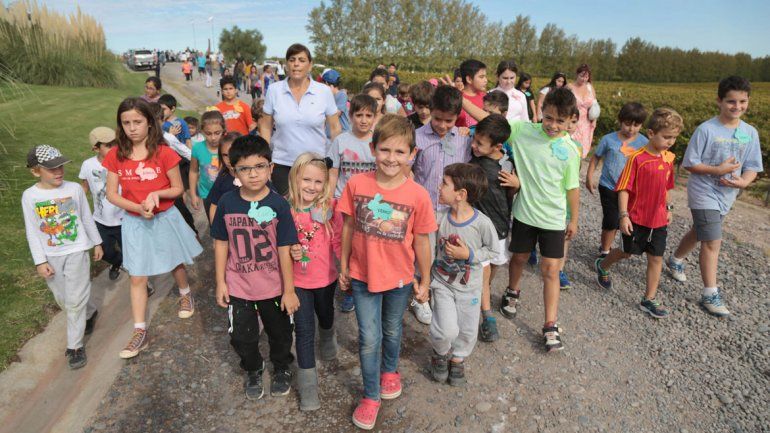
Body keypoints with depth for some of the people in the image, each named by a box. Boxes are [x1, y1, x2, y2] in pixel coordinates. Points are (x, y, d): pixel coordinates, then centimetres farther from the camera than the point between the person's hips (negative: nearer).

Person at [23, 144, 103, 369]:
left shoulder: (74, 189, -7)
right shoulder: (29, 196, -7)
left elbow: (87, 219, 4)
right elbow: (32, 232, -3)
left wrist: (96, 243, 11)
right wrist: (40, 261, -5)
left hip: (76, 252, -2)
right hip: (51, 257, 2)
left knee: (75, 301, 0)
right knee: (62, 299, 15)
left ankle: (75, 345, 10)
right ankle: (85, 316, 42)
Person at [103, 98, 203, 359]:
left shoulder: (163, 153, -13)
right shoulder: (116, 155, -6)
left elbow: (177, 188, -7)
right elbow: (111, 194, -6)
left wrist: (156, 194, -26)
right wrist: (139, 208, -21)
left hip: (165, 218, -1)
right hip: (135, 222, 2)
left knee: (175, 264, 19)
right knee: (137, 277, 5)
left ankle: (185, 294, 50)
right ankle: (140, 332, 14)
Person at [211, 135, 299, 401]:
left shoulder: (278, 205, -17)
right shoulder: (227, 203, -10)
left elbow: (284, 250, -13)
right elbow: (221, 243, 0)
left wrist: (289, 290, -9)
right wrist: (220, 282, 1)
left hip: (273, 286, -1)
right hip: (238, 286, 2)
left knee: (280, 332, 19)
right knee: (242, 336, 17)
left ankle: (282, 368, 49)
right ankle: (253, 370, 47)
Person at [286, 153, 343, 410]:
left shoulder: (330, 207, -16)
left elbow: (338, 240, -6)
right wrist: (290, 252, -21)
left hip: (326, 276, 1)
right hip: (297, 280, -1)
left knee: (325, 314, 27)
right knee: (304, 328, 5)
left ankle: (327, 337, 61)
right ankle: (307, 382, 19)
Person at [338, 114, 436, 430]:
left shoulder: (418, 195, -17)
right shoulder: (356, 184, -14)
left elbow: (421, 240, -7)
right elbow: (348, 227, -3)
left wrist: (425, 280, 1)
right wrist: (344, 267, 4)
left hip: (399, 277, 0)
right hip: (362, 275, 0)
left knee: (392, 330, 23)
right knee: (369, 338, 7)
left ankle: (390, 370, 54)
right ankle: (371, 395, 31)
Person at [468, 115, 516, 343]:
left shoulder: (508, 164, -9)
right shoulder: (470, 157, -13)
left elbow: (510, 194, 4)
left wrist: (516, 184, -17)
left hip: (500, 223, 3)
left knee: (495, 265, 21)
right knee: (483, 270, -2)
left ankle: (483, 293, 50)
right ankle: (488, 317, 9)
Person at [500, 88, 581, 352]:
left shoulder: (570, 150, -9)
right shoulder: (522, 130, -9)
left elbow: (572, 188, 0)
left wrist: (573, 220, 7)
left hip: (554, 218, -1)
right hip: (524, 212, 1)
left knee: (550, 269, 1)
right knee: (519, 257, 19)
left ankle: (550, 326, 12)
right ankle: (512, 294, 49)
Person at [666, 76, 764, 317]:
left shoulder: (750, 133, 1)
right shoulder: (706, 129, -14)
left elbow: (752, 166, 5)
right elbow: (689, 164, -12)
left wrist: (744, 181, -16)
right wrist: (718, 170, -23)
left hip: (727, 196, 6)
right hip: (704, 194, -6)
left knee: (699, 233, 22)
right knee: (712, 243, -8)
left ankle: (675, 261, 48)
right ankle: (711, 295, 2)